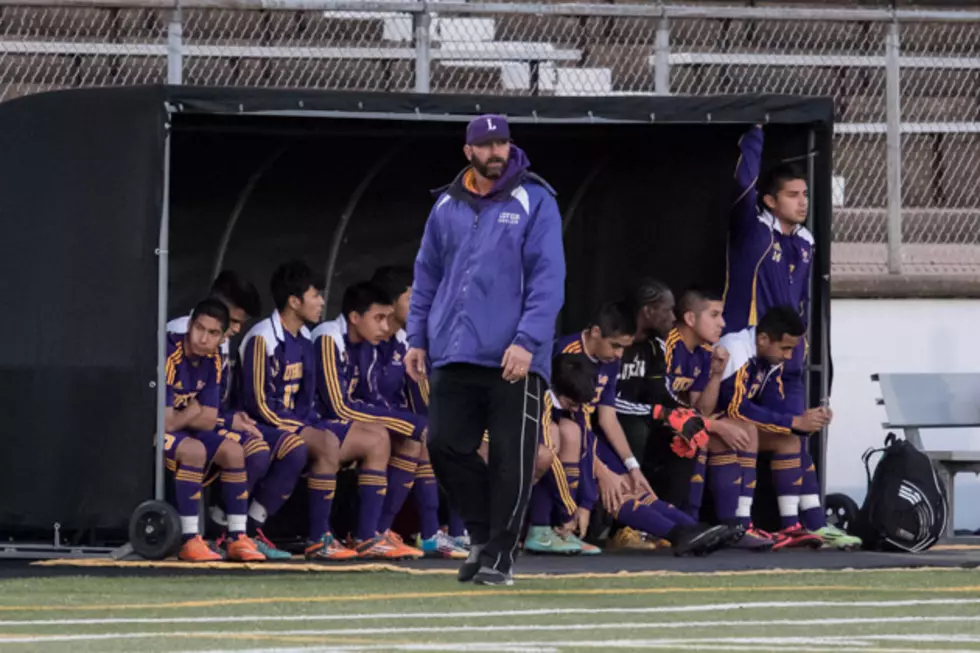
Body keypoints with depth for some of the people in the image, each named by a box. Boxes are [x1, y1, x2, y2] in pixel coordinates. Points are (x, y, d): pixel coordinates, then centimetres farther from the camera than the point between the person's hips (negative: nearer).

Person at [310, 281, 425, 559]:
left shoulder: (366, 347, 9)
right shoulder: (329, 340, -19)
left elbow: (372, 400, 13)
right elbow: (339, 407, -23)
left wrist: (407, 422, -8)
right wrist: (403, 421, -20)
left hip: (340, 424, 10)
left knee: (410, 440, -1)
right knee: (377, 438, -30)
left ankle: (381, 530, -3)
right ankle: (366, 538, -27)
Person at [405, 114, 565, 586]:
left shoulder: (534, 203, -2)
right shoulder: (447, 206, 12)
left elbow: (548, 278, -8)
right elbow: (426, 275, 19)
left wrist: (527, 342, -17)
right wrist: (417, 338, 12)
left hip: (513, 360, -4)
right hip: (453, 357, 4)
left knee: (510, 459, -4)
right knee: (445, 446, 1)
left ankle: (499, 555, 4)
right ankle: (482, 535, 18)